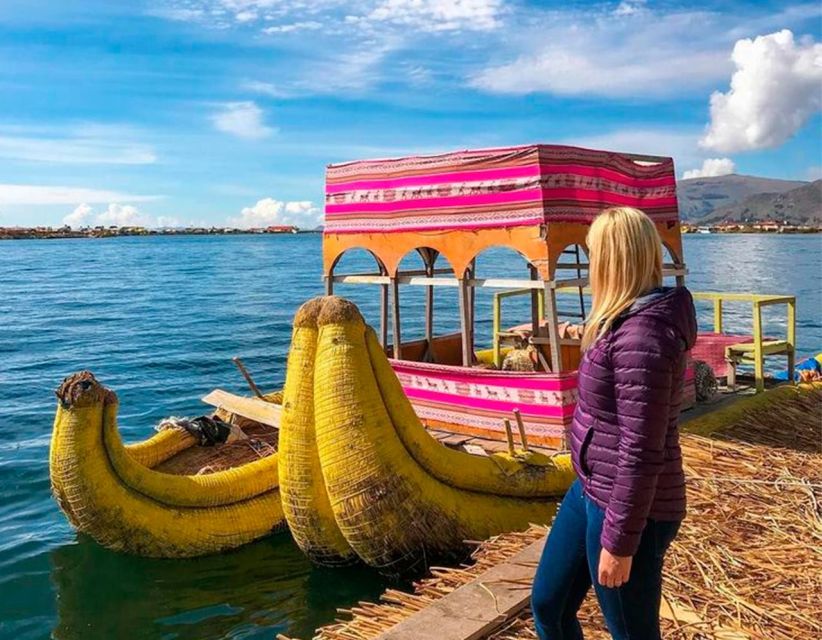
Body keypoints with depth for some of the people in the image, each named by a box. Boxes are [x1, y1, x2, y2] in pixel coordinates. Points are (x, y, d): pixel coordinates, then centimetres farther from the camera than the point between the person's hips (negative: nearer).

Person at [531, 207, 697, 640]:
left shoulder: (641, 336, -25)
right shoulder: (628, 320, 5)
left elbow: (642, 451, -25)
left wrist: (617, 542, -20)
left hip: (628, 509, -10)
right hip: (592, 490, 10)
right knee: (548, 604, 19)